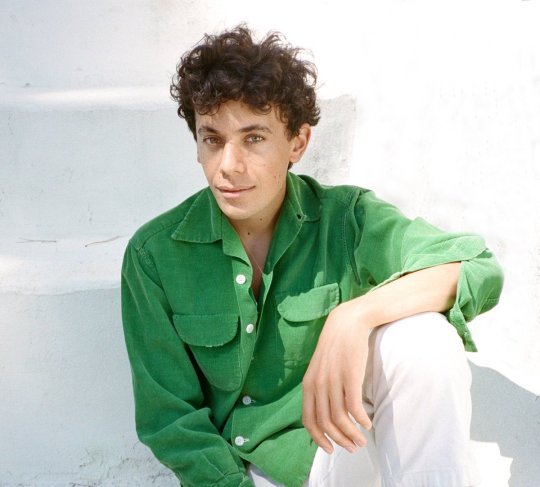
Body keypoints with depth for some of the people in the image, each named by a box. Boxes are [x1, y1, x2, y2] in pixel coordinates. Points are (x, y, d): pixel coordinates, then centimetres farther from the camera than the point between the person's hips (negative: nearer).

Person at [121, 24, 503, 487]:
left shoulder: (345, 219, -10)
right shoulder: (154, 255, -10)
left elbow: (479, 266, -23)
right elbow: (169, 417, -5)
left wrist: (353, 318, -38)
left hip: (334, 439, 0)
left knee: (424, 335, -25)